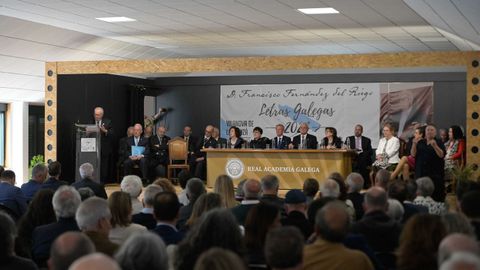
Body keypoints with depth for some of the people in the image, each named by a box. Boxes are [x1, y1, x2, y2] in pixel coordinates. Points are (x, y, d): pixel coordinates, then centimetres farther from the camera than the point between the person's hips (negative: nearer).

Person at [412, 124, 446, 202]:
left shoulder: (438, 142, 5)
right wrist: (414, 144, -12)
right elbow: (413, 154, 5)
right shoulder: (420, 143, 15)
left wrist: (435, 146, -24)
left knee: (435, 196, -10)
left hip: (434, 173, -3)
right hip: (421, 172, 3)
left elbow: (441, 155, -10)